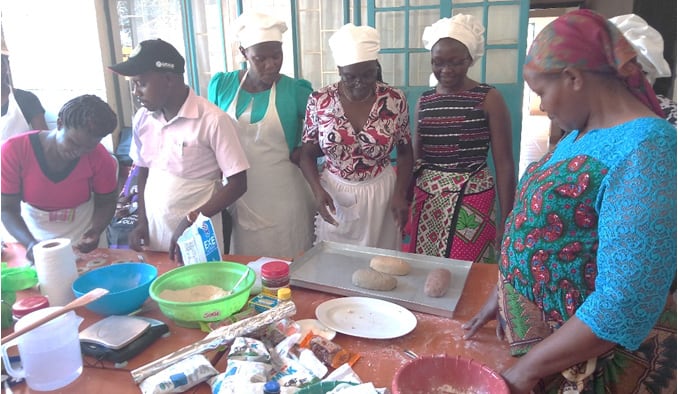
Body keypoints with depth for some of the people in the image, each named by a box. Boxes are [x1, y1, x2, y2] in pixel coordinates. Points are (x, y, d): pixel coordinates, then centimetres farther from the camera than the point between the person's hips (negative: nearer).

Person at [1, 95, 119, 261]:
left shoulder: (100, 158, -19)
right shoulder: (14, 151, -20)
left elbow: (105, 203, -5)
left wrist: (96, 231, -24)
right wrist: (30, 243, -31)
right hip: (32, 238, 0)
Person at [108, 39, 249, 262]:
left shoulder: (213, 120, -16)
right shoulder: (142, 119, 2)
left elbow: (237, 184, -13)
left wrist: (192, 221, -17)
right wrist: (142, 222, 6)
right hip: (153, 233, 5)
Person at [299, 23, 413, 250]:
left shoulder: (395, 100, -7)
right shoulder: (319, 101, -8)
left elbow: (404, 152, 4)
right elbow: (307, 154, 1)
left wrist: (400, 193, -9)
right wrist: (318, 191, -15)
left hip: (381, 194, 0)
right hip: (333, 195, 0)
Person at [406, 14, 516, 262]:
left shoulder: (488, 99, -5)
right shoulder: (424, 101, 7)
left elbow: (504, 164, -6)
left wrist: (506, 221, -9)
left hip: (471, 200, -4)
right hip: (425, 200, 4)